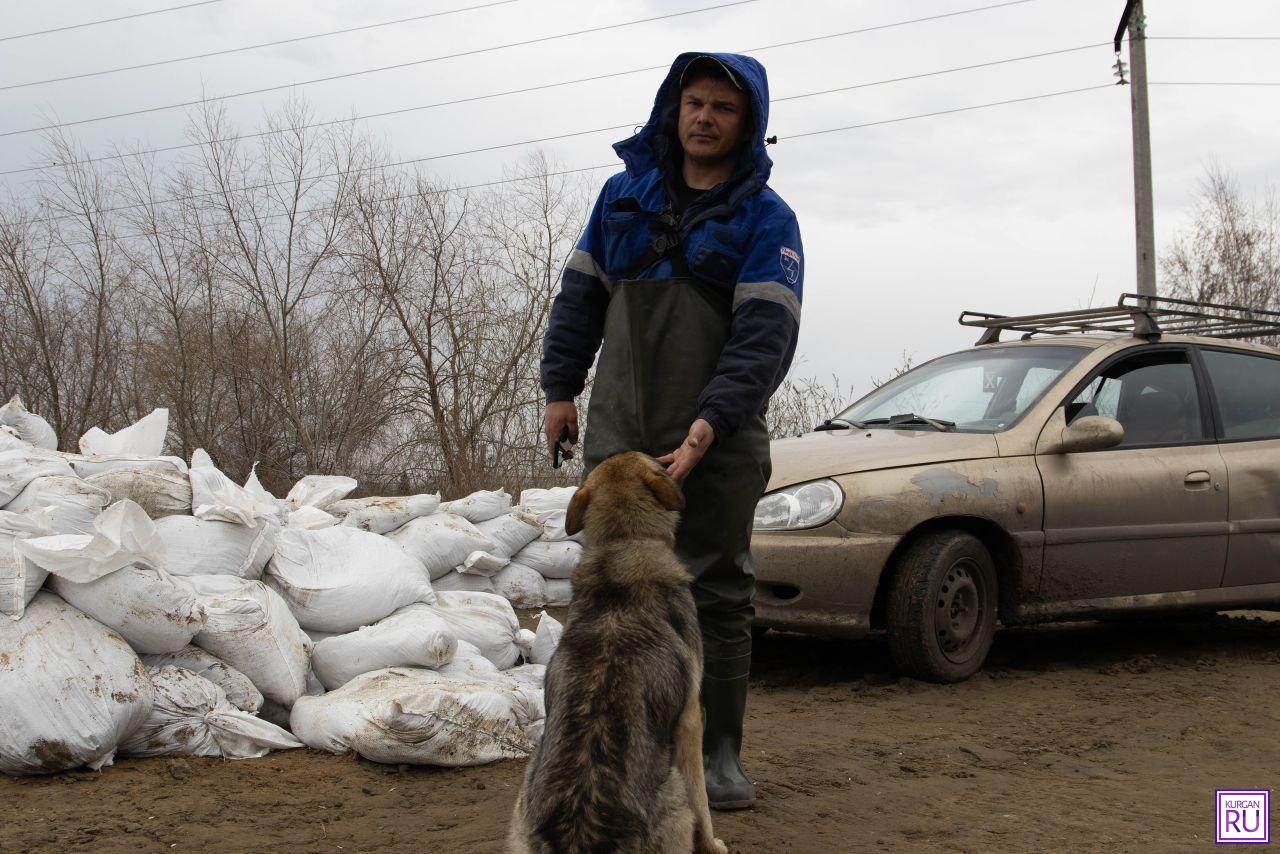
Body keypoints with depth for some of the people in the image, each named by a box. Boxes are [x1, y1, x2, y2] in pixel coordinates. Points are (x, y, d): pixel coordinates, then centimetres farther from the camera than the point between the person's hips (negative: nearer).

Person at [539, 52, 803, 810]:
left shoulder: (766, 217, -2)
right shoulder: (626, 193, 11)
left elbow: (766, 334, -12)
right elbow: (581, 293, 17)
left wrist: (709, 424, -23)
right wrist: (561, 387, 10)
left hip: (719, 443, -3)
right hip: (619, 432, 3)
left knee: (719, 591, 3)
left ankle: (718, 753, 11)